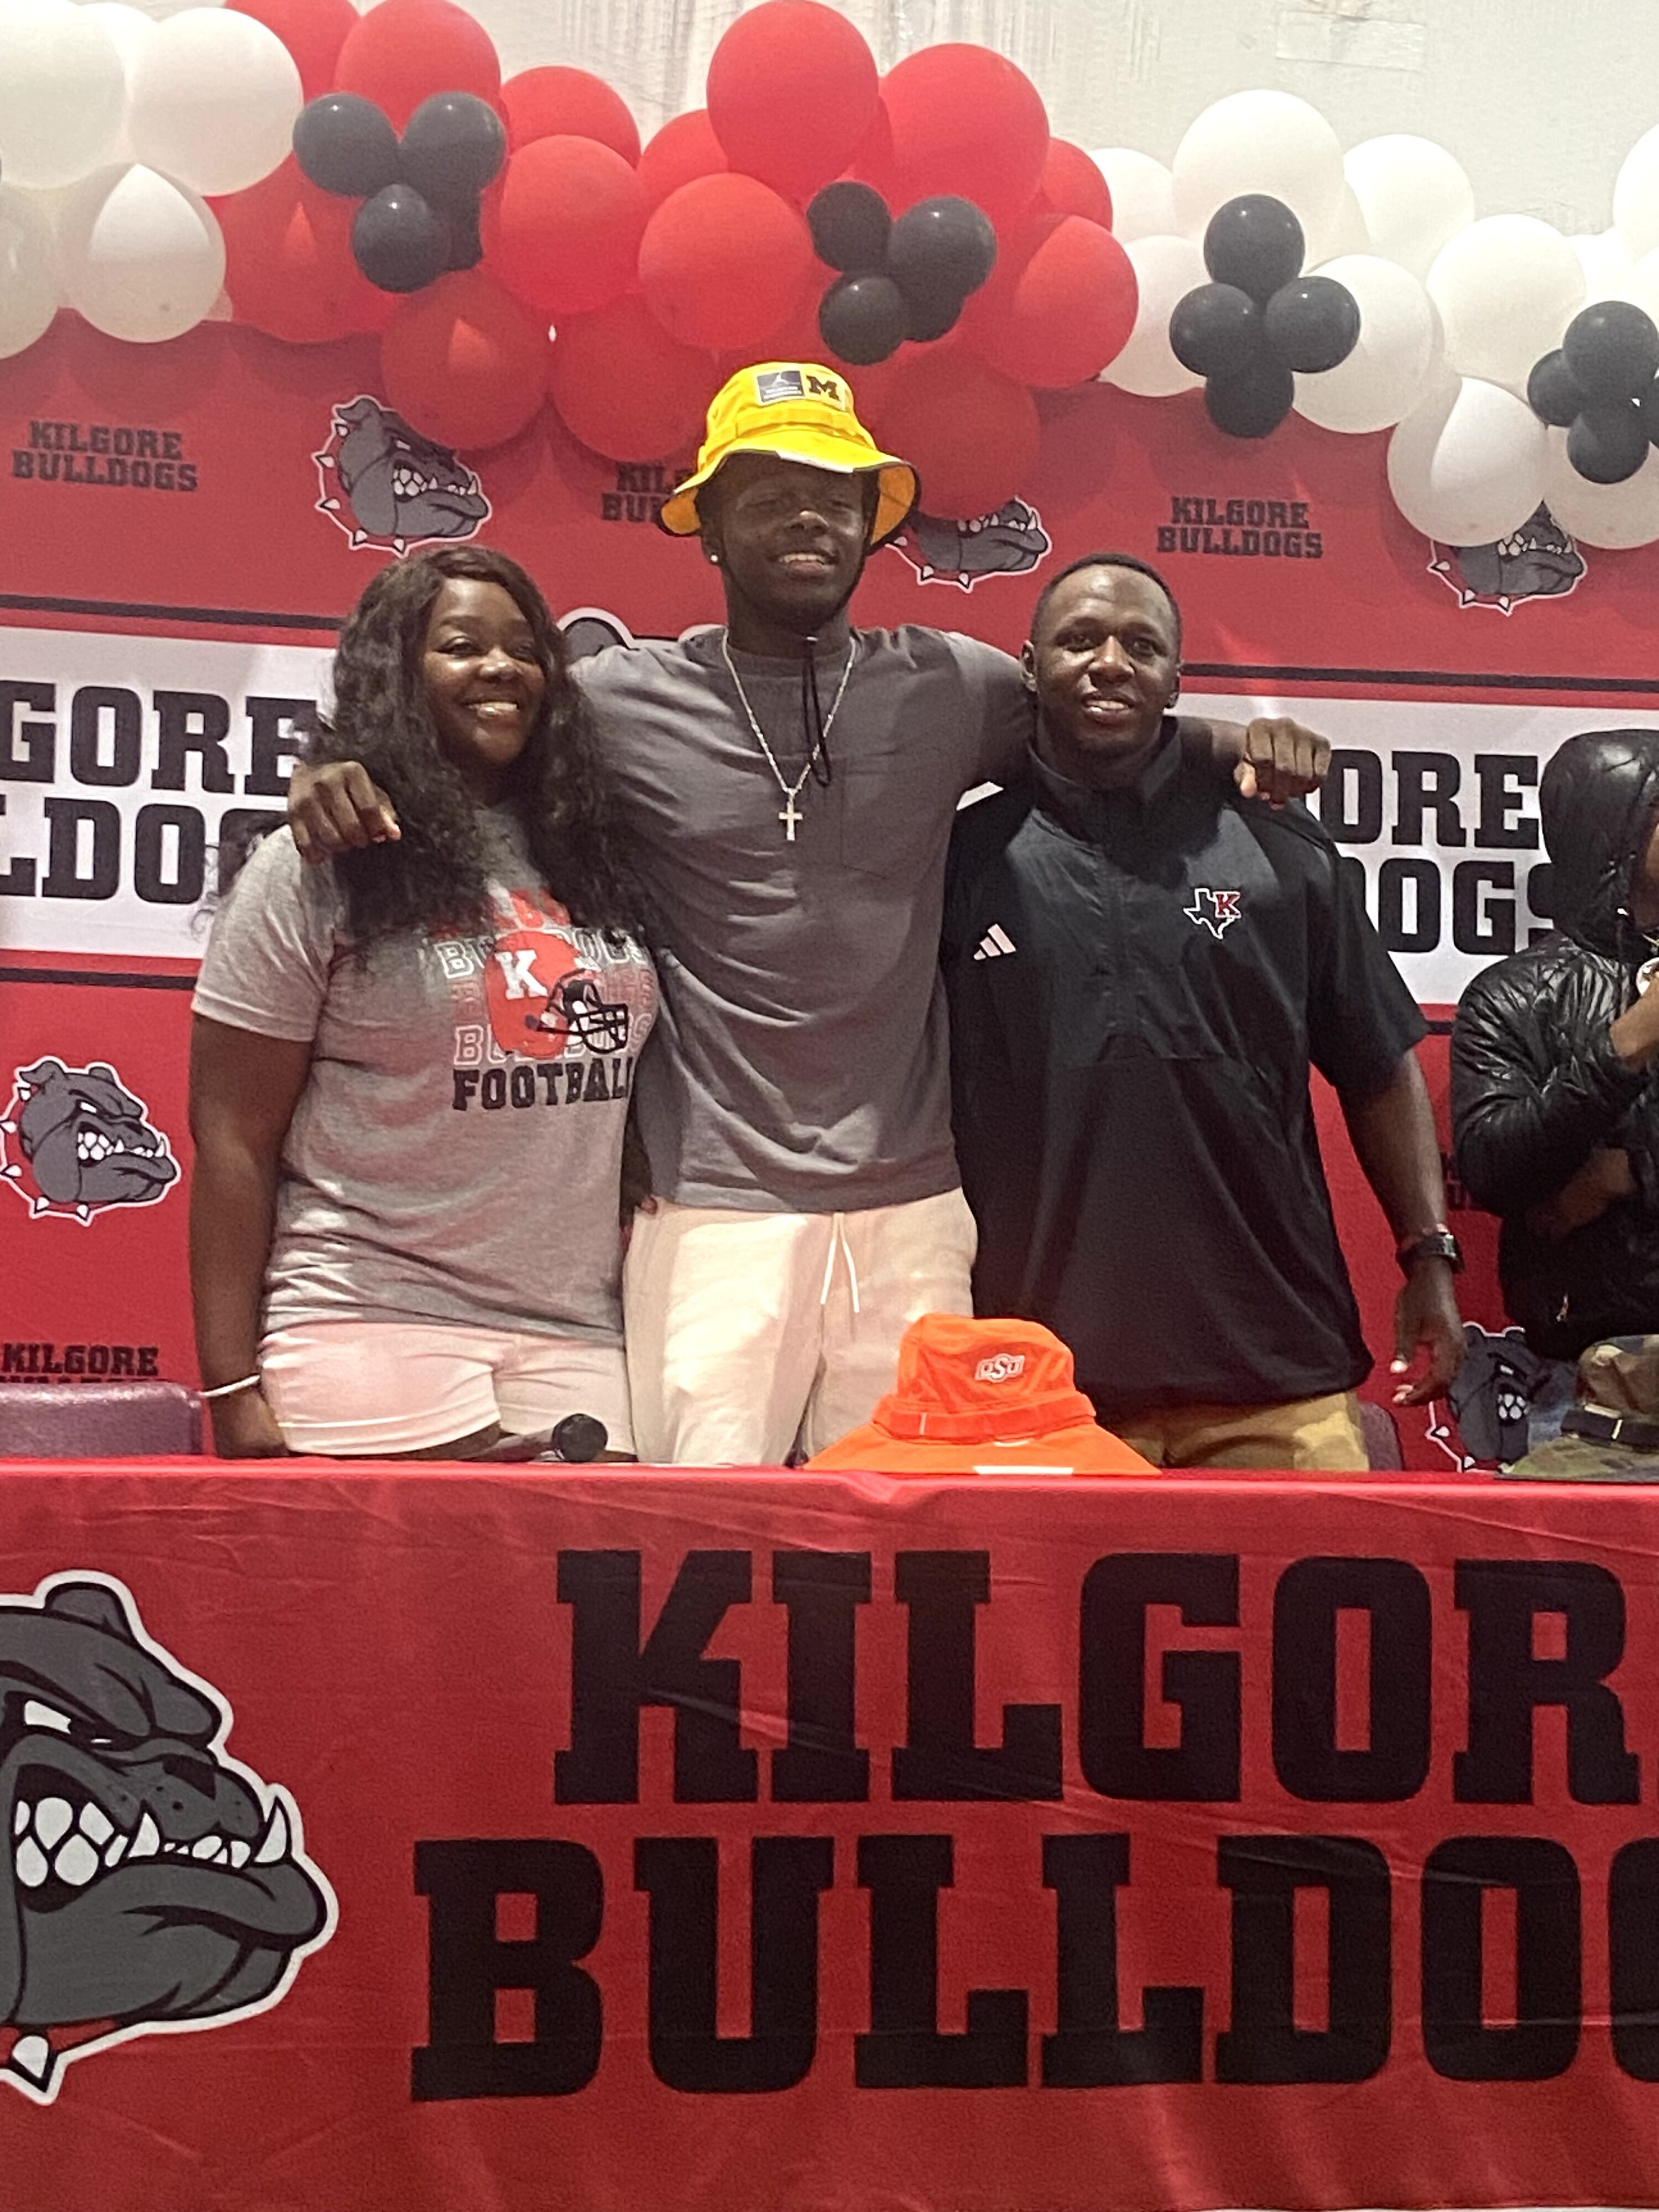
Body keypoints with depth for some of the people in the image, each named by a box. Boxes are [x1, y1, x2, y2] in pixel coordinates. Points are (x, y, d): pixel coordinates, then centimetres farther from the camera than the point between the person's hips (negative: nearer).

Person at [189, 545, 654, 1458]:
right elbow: (232, 1141, -4)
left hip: (575, 1343, 4)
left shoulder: (588, 858, 11)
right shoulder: (313, 868, -2)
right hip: (372, 1337, -4)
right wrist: (232, 1389, -8)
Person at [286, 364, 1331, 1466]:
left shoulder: (948, 687, 7)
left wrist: (1231, 743, 1)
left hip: (912, 1208, 3)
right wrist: (337, 771, -10)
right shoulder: (626, 700, 1)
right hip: (713, 1207, -2)